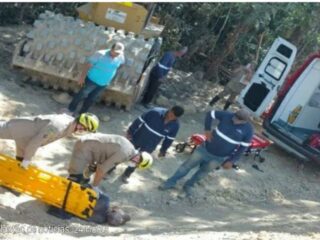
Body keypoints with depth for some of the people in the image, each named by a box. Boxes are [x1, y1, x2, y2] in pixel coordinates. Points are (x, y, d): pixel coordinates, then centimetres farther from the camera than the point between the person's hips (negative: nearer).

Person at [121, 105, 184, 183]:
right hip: (137, 139, -2)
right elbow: (139, 121, -17)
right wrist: (130, 132, -14)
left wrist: (163, 151, 7)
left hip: (149, 147, 2)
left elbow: (169, 139, -1)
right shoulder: (155, 112, -26)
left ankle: (126, 174, 38)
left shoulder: (175, 125, -17)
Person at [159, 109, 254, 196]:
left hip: (219, 157, -1)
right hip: (205, 148, 1)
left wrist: (231, 161, -9)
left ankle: (188, 185, 42)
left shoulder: (248, 130, -19)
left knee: (204, 172, 17)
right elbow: (210, 114, -3)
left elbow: (243, 147, -8)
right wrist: (207, 130, -12)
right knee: (187, 165, 9)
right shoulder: (228, 116, -17)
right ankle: (170, 182, 23)